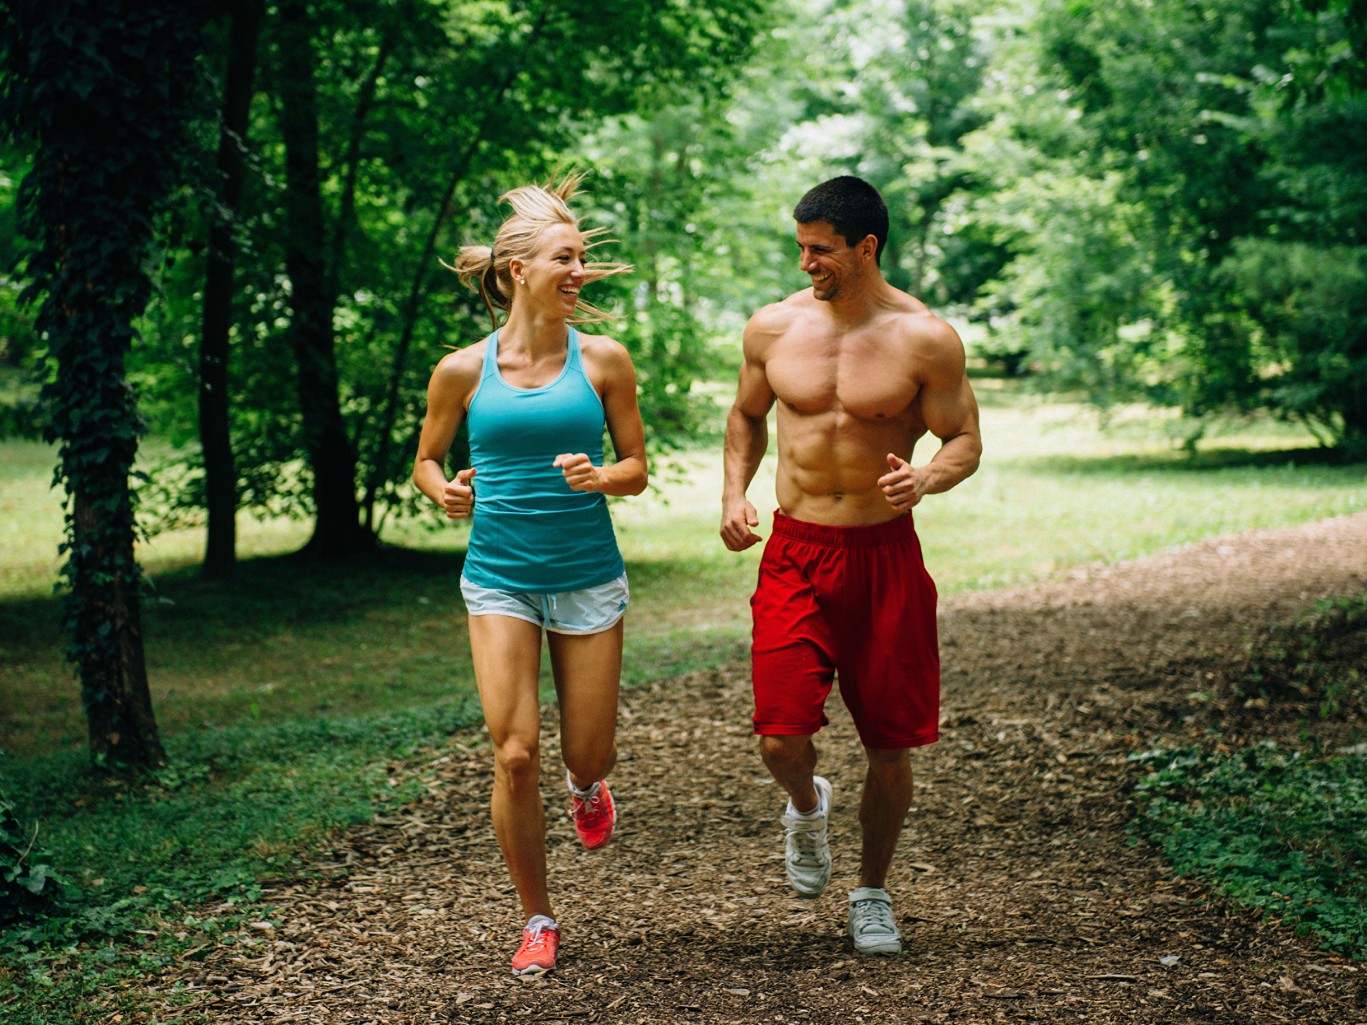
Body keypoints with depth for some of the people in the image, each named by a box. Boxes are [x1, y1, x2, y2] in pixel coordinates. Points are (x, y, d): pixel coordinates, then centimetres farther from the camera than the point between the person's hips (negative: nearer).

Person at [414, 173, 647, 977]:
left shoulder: (603, 360, -2)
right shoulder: (465, 370, -2)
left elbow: (638, 469, 4)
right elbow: (426, 462, 12)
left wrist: (600, 477, -17)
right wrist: (445, 493, -10)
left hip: (588, 576, 1)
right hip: (499, 578, 0)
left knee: (586, 759, 5)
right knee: (515, 757, -7)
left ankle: (590, 785, 45)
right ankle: (539, 920, 12)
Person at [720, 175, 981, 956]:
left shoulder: (925, 339, -6)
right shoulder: (774, 328, 2)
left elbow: (965, 442, -1)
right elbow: (747, 415, 19)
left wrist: (925, 478, -23)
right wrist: (735, 493, 3)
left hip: (885, 554, -1)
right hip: (795, 554, 1)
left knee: (890, 744, 4)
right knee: (782, 738, -11)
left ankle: (874, 892, 28)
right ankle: (808, 810, 27)